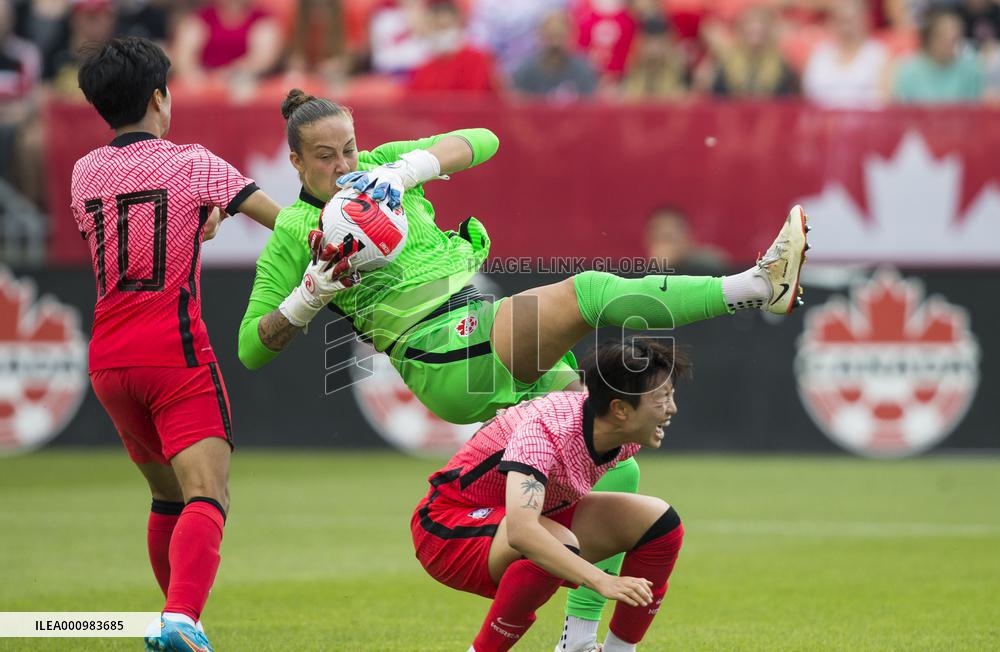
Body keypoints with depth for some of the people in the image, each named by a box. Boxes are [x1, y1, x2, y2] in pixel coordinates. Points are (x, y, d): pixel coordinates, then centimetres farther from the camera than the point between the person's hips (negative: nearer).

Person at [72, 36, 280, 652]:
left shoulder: (84, 173, 12)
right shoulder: (192, 163, -1)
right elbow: (287, 224, 1)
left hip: (108, 362, 6)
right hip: (175, 352, -6)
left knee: (168, 495, 23)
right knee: (208, 497, -17)